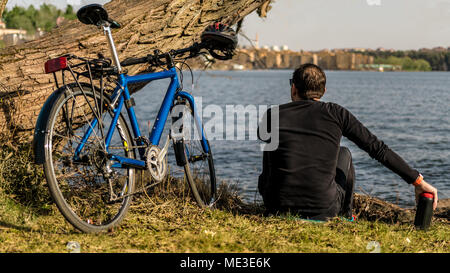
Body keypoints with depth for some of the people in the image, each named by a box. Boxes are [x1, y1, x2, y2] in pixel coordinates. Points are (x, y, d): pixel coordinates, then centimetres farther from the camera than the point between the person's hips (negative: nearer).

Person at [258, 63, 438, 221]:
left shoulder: (273, 114, 0)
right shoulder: (336, 114, 0)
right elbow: (377, 148, 0)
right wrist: (418, 181, 4)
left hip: (279, 208, 0)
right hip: (323, 211, 0)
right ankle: (345, 216, 43)